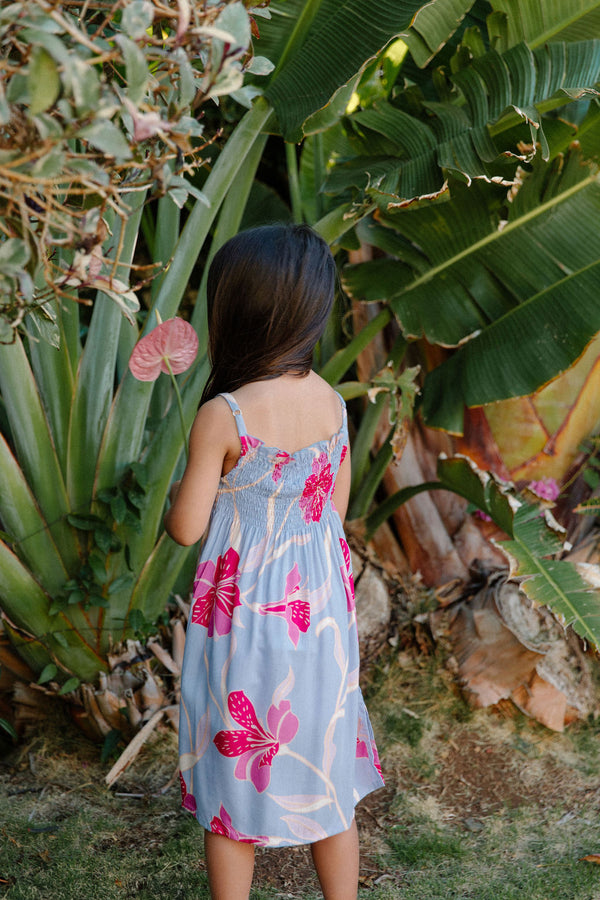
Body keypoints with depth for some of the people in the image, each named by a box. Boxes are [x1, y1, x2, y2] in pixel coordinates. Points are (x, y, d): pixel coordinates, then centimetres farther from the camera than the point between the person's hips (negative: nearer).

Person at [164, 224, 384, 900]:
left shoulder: (222, 417, -20)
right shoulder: (332, 403, -4)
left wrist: (182, 485, 8)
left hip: (244, 612, -5)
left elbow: (186, 528, -14)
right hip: (322, 611, 5)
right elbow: (335, 510, 5)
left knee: (234, 775, 12)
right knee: (325, 763, 19)